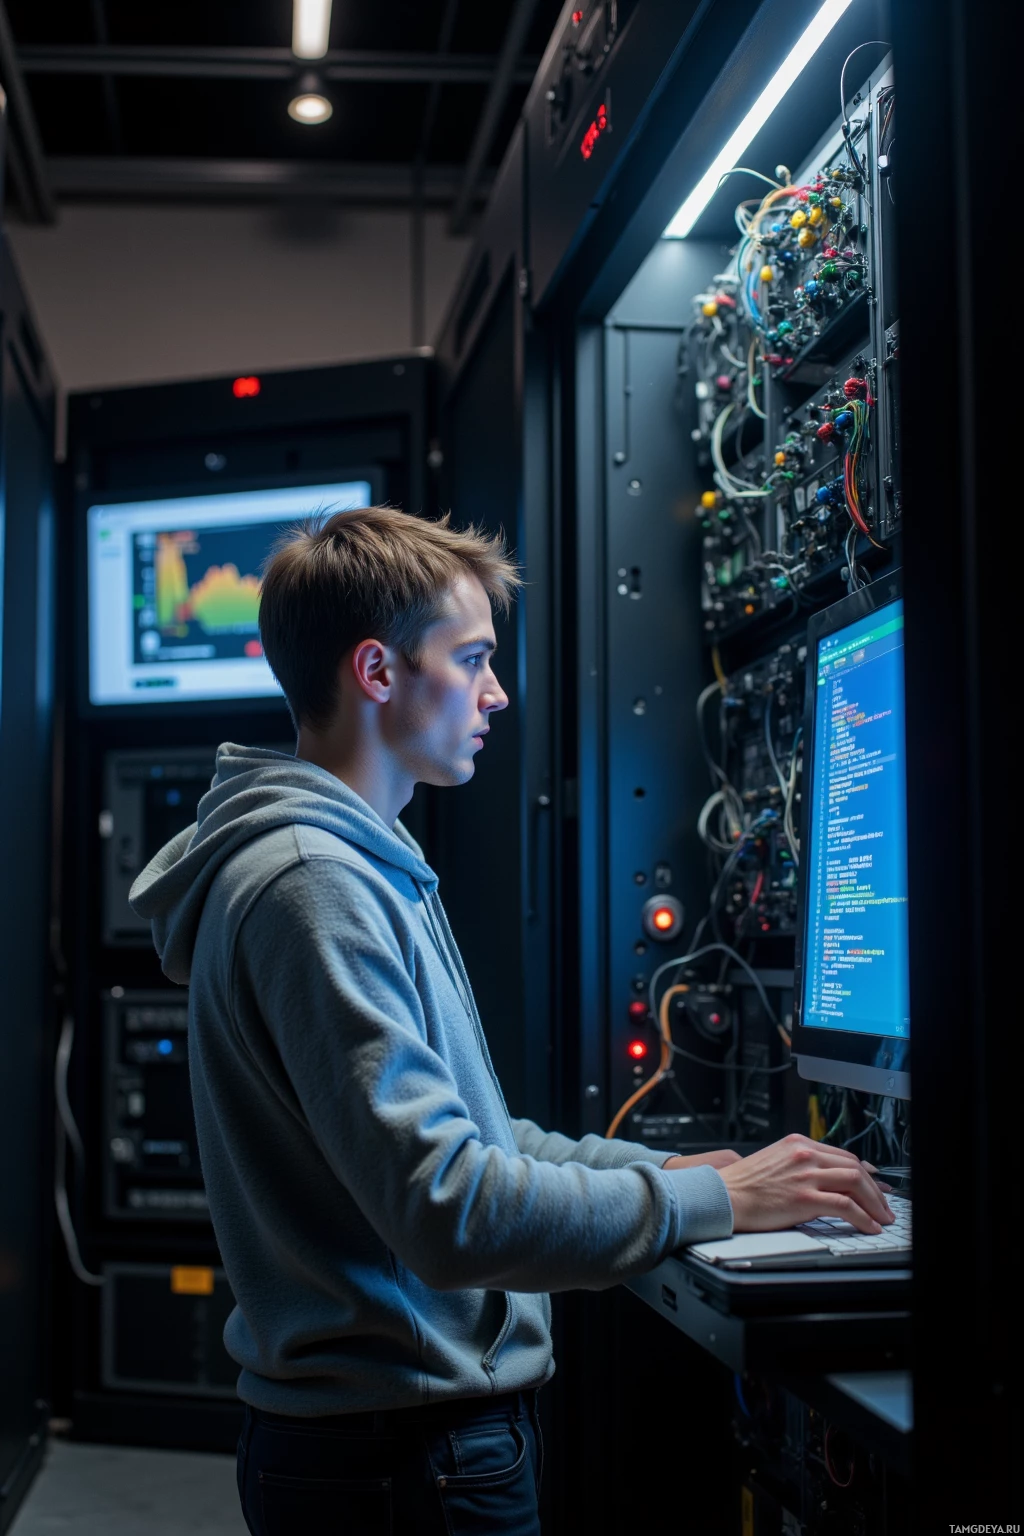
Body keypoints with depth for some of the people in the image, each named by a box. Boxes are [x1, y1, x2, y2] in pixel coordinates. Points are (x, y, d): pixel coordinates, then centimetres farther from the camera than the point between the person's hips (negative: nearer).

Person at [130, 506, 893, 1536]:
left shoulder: (360, 865, 12)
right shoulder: (311, 885, -22)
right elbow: (452, 1210, -28)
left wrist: (656, 1167, 10)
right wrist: (714, 1200, -18)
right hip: (405, 1453, -10)